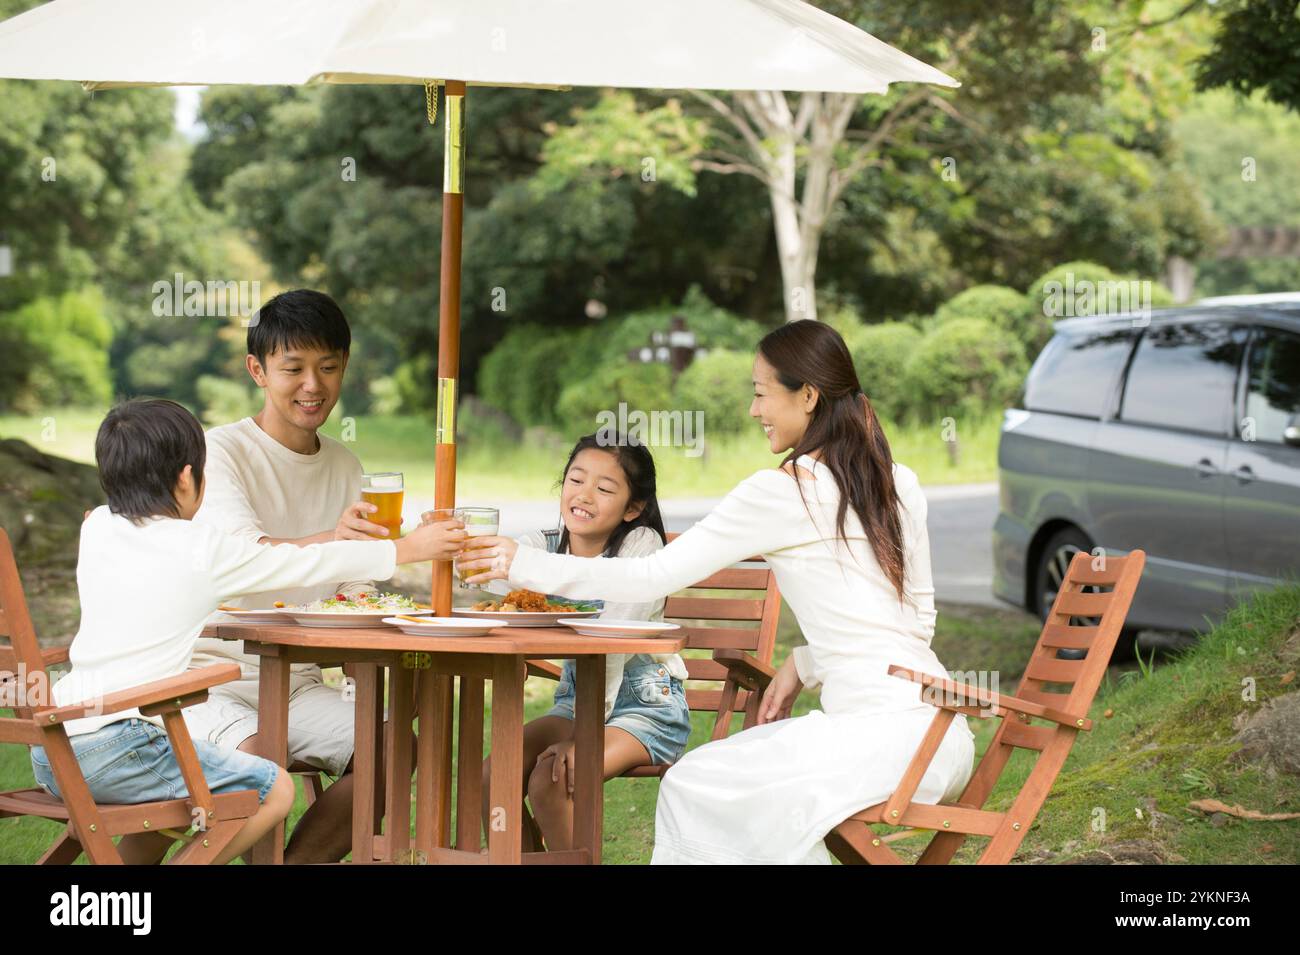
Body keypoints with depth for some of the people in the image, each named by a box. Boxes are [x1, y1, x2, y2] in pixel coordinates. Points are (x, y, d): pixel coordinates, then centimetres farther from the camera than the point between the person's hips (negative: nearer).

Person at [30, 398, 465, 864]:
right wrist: (409, 548, 18)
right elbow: (312, 565, 6)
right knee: (274, 790, 1)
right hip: (112, 747, -8)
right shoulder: (203, 550, -5)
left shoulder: (97, 528, 11)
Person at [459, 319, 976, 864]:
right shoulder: (899, 484, 13)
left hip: (885, 732, -8)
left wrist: (523, 564, 3)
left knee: (694, 790, 2)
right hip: (936, 730, 8)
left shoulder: (784, 491, -8)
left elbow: (653, 578, -5)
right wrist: (803, 666, 18)